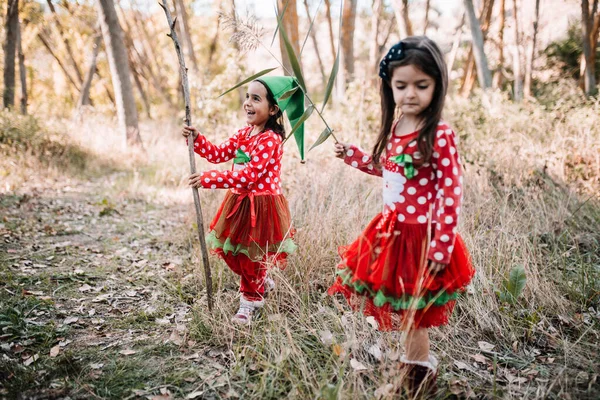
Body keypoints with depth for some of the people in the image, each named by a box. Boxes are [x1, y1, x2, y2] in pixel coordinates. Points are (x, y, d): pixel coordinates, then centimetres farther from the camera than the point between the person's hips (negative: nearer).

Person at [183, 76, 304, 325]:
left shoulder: (270, 139, -21)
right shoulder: (244, 134, 7)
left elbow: (248, 175, -28)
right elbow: (218, 154, 9)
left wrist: (208, 179, -29)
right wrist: (196, 138, -6)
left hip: (262, 206, -8)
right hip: (239, 203, 8)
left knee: (251, 256, 5)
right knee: (229, 251, 15)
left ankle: (250, 299, 29)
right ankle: (262, 283, 38)